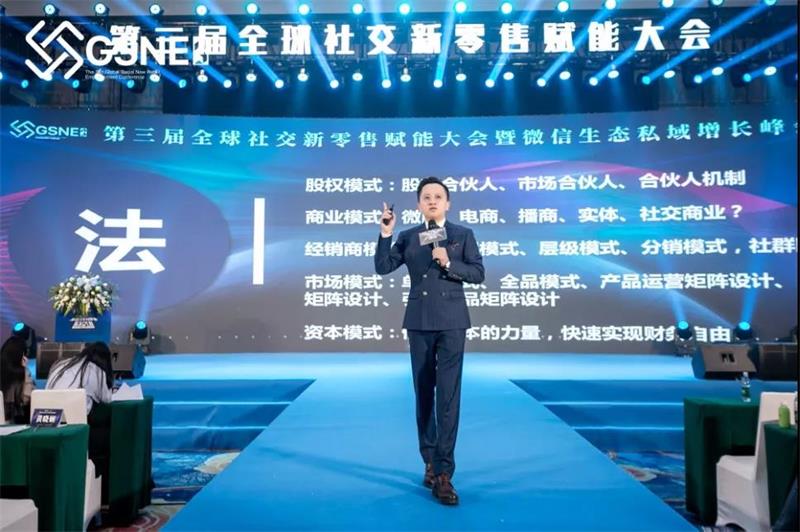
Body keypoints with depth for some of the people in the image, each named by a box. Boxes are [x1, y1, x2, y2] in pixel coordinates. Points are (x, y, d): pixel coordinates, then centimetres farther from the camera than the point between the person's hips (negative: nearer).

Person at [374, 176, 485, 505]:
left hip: (451, 322, -2)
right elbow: (382, 268, -2)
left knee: (448, 395, -9)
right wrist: (386, 233, -10)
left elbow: (478, 274, -3)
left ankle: (443, 472, -5)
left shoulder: (463, 235, 4)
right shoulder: (407, 237, 8)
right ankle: (430, 461, 24)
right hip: (419, 322, 3)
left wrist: (449, 263, -16)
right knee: (424, 394, 10)